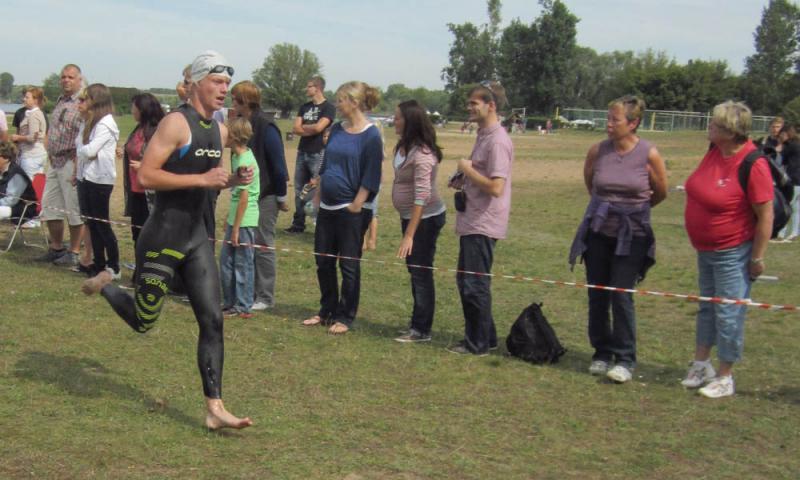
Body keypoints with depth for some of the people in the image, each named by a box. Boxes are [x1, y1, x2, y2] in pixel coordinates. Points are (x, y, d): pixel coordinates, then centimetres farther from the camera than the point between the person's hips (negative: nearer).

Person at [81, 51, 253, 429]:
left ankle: (214, 409, 5)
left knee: (212, 322, 0)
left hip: (197, 238, 7)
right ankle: (103, 285, 36)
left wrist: (232, 180, 3)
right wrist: (200, 179, -24)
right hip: (163, 238, -7)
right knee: (143, 322, 7)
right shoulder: (176, 123, -15)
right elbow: (145, 176, -21)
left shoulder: (219, 131, 11)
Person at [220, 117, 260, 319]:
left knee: (243, 264, 1)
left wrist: (236, 228, -16)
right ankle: (229, 303, 24)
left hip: (245, 221, -9)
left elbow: (244, 197, -19)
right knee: (225, 260, 14)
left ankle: (243, 307, 11)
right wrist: (229, 219, 18)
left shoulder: (244, 162, -19)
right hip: (236, 219, 9)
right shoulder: (237, 156, 9)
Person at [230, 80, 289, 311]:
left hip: (265, 195, -8)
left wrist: (281, 197, -13)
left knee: (263, 245, -1)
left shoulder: (266, 127, -16)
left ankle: (265, 297, 8)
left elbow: (278, 163, -16)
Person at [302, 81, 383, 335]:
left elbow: (370, 176, -12)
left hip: (349, 210, -7)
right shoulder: (337, 130, 10)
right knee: (323, 261, 12)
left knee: (349, 265, 3)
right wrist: (318, 194, 14)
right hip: (327, 207, 7)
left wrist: (356, 205, -15)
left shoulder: (370, 135, -10)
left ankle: (345, 317, 14)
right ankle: (327, 311, 26)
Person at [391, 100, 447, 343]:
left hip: (426, 218, -9)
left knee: (421, 272, -2)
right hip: (409, 215, 9)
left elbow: (421, 197, -26)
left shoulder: (422, 154, -23)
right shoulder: (403, 146, 4)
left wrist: (409, 235, -27)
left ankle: (421, 330, 8)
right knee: (414, 270, 15)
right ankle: (417, 324, 26)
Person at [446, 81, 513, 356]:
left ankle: (478, 344, 11)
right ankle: (484, 338, 28)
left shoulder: (497, 141, -18)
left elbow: (496, 187, -25)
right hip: (472, 221, 10)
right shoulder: (484, 135, 13)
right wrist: (464, 180, 8)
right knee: (466, 282, 17)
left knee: (474, 285, -1)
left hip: (483, 225, -10)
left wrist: (468, 169, -15)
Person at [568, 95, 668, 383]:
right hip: (598, 232, 3)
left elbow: (660, 194, 5)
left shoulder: (649, 154, -11)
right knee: (597, 294, 7)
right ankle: (602, 353, 22)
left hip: (631, 235, -3)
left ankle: (625, 359, 6)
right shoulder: (597, 151, -4)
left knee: (622, 295, -5)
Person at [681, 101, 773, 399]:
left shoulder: (753, 165, -25)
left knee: (728, 314, 1)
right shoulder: (714, 151, -2)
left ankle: (725, 378, 14)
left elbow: (765, 215, -20)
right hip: (705, 249, 8)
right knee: (707, 307, 20)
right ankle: (701, 364, 35)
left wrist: (757, 258, -17)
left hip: (732, 253, -8)